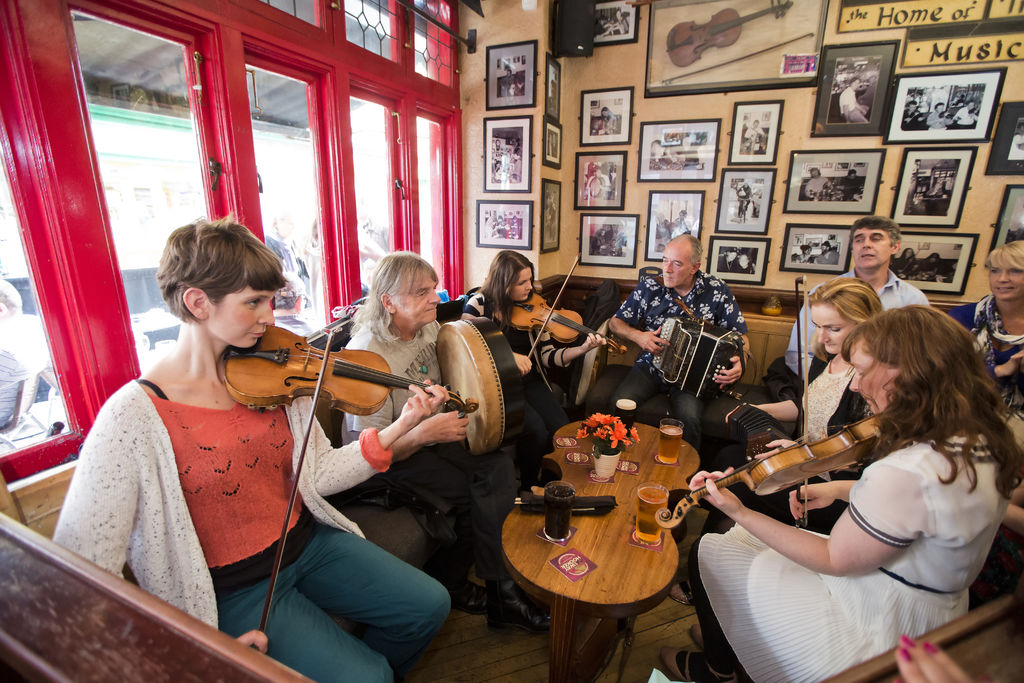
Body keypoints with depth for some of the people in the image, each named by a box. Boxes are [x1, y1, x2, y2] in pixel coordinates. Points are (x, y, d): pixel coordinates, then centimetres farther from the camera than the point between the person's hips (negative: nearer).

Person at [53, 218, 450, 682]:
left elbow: (317, 475, -5)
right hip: (235, 592, -4)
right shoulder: (136, 415, -21)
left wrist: (398, 429, -17)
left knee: (428, 606, 3)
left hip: (308, 543, 5)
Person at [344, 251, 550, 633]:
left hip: (432, 436, 7)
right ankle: (447, 587, 3)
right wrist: (424, 432, -39)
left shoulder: (429, 327, -1)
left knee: (499, 466, -16)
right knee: (470, 492, -22)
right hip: (390, 457, -7)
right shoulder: (366, 353, -24)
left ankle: (499, 590, -4)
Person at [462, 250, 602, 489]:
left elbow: (547, 356, 2)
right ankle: (526, 488, 4)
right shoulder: (478, 304, -6)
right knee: (536, 430, -24)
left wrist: (582, 349, -12)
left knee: (562, 429, -18)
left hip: (530, 381, 4)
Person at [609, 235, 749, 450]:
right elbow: (615, 322, 7)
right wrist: (637, 336, -13)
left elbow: (740, 336, 5)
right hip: (650, 365, 1)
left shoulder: (718, 291, -1)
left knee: (688, 418, -30)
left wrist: (740, 363, -17)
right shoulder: (649, 287, 0)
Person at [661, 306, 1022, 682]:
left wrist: (740, 513, -22)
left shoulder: (908, 471, -36)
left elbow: (834, 560, -23)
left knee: (707, 554, 3)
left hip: (875, 631, -9)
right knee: (736, 538, 19)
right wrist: (839, 489, 0)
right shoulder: (978, 439, -7)